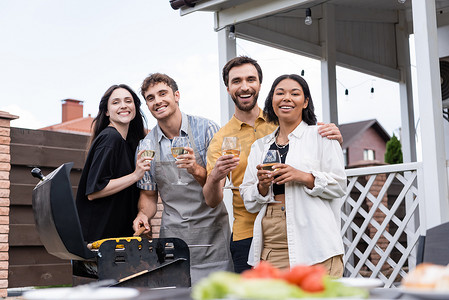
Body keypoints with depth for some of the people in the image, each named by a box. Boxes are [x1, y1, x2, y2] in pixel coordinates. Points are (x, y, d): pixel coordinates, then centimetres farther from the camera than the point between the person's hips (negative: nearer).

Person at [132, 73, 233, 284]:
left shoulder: (206, 129, -4)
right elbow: (148, 195, 13)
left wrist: (197, 170, -26)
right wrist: (143, 214, -8)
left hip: (211, 230, -2)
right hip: (172, 236, 2)